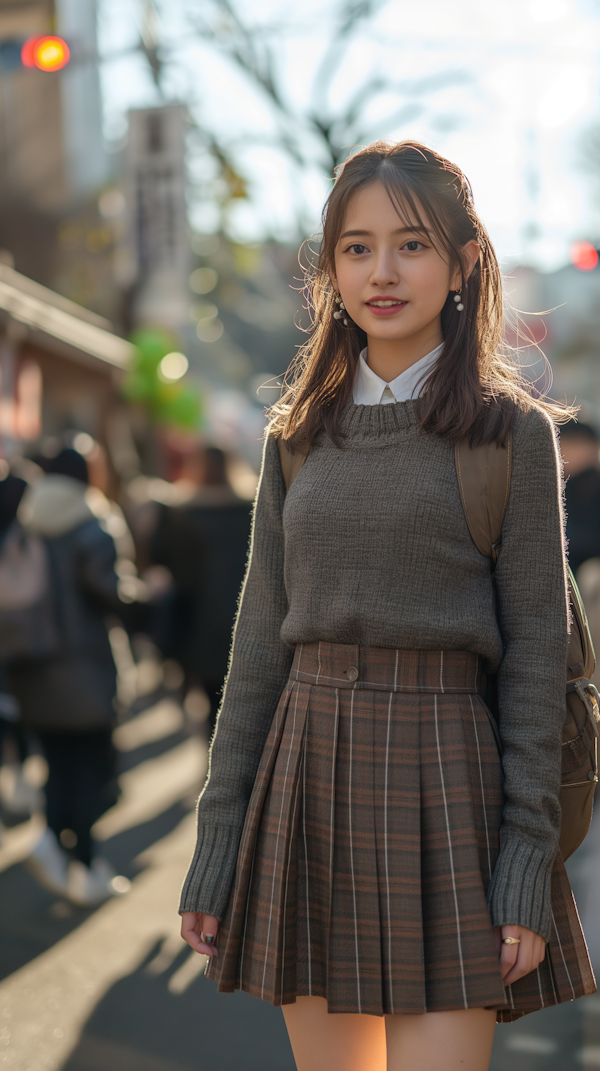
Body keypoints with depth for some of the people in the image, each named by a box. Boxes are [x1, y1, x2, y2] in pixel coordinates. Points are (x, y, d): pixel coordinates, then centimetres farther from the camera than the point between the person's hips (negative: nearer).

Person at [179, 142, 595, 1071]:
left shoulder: (513, 430, 0)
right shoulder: (298, 436, 11)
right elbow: (260, 638, 11)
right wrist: (218, 839, 7)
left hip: (443, 775, -4)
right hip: (309, 767, 4)